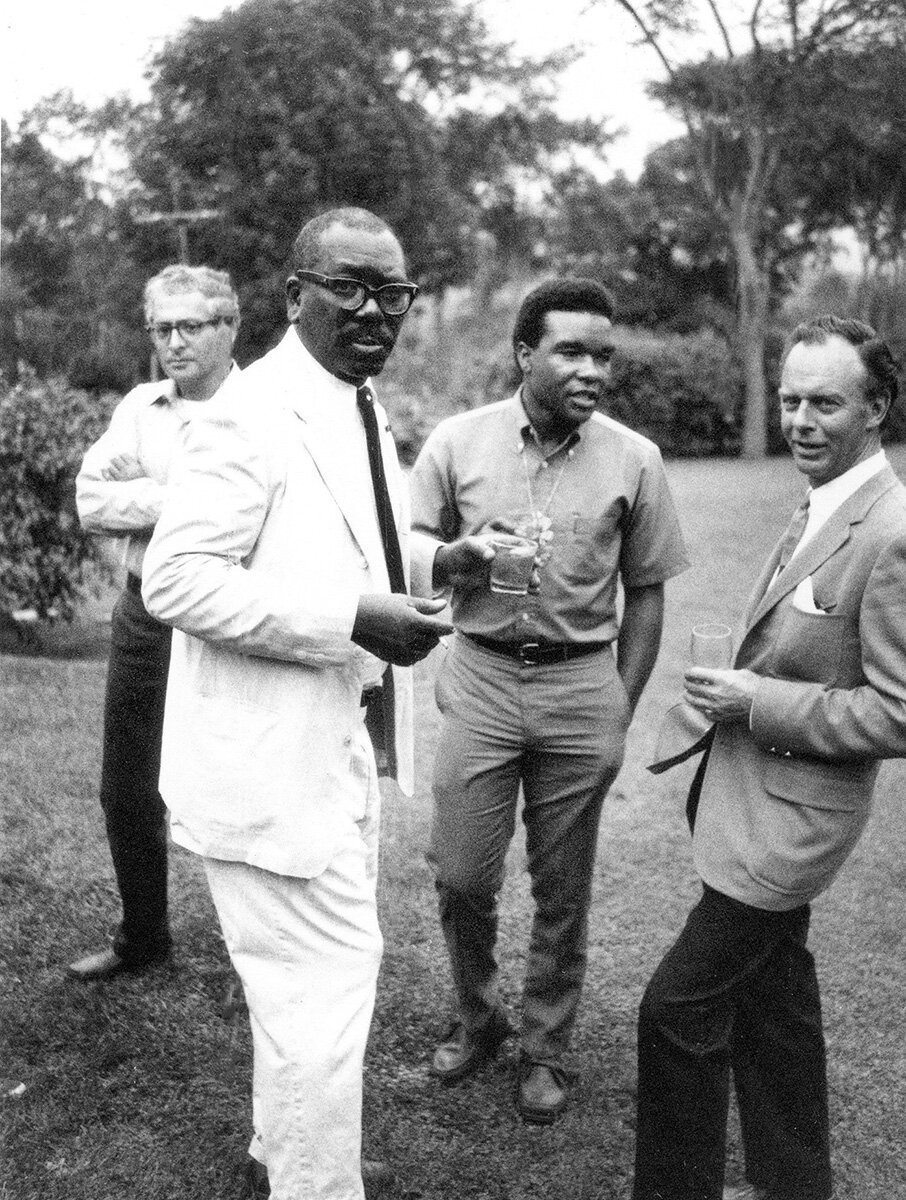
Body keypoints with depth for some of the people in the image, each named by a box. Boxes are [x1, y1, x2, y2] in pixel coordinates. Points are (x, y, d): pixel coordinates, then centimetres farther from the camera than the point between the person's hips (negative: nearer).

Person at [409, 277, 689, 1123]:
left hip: (583, 686, 0)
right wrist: (457, 558, -18)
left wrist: (620, 711, 3)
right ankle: (476, 1017, 32)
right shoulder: (457, 441, -3)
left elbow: (645, 595, 5)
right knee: (460, 876, 4)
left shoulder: (634, 460, -2)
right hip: (480, 678, 0)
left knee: (562, 891, 10)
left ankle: (544, 1048, 31)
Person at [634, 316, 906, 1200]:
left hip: (791, 817, -9)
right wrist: (728, 693, 5)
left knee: (678, 1009, -2)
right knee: (773, 998, 21)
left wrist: (756, 703, -21)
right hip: (756, 799, 9)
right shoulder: (818, 512, 6)